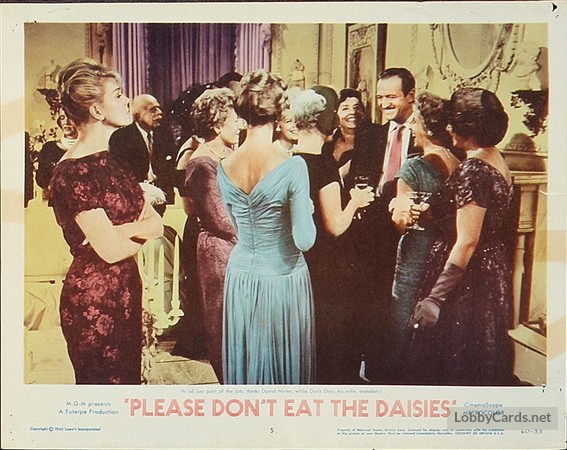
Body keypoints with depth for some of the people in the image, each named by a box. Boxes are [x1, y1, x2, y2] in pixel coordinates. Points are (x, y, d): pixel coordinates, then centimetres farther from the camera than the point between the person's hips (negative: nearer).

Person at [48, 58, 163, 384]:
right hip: (93, 299, -8)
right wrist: (142, 233, -2)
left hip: (125, 292, 8)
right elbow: (110, 250, -21)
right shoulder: (73, 172, -18)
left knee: (128, 379, 20)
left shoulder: (112, 160, 8)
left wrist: (124, 230, -18)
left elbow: (157, 223, 2)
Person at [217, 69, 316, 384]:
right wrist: (306, 208, 0)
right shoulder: (292, 166, -19)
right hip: (283, 281, -4)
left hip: (240, 280, 5)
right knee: (284, 366, 14)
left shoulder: (225, 167, -4)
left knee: (245, 363, 20)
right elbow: (305, 240, -18)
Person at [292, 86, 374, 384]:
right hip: (325, 268, -7)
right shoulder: (323, 163, -18)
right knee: (330, 340, 8)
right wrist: (355, 201, -2)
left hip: (294, 264, 7)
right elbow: (335, 225, -20)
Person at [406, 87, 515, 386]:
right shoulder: (496, 161, 9)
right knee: (480, 361, 22)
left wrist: (435, 298, -22)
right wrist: (424, 210, 5)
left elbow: (467, 242, -24)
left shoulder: (473, 169, -20)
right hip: (493, 272, 10)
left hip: (468, 281, -10)